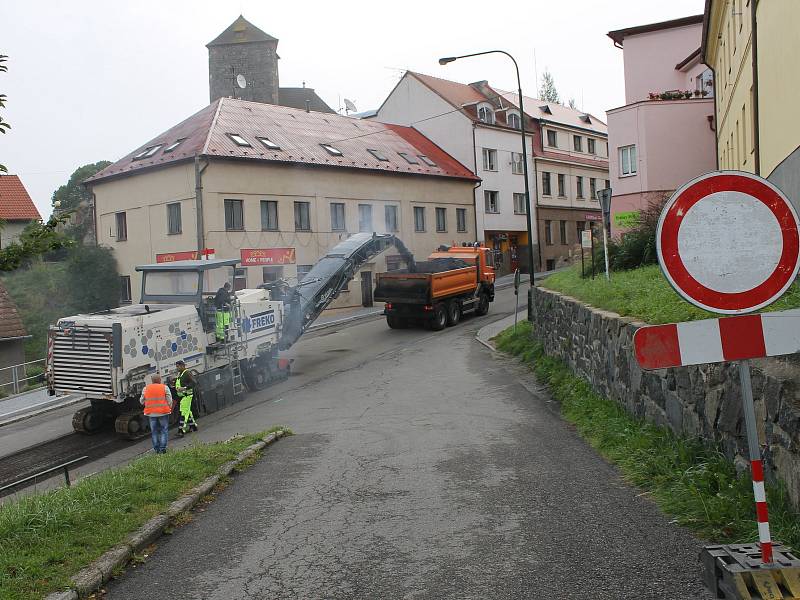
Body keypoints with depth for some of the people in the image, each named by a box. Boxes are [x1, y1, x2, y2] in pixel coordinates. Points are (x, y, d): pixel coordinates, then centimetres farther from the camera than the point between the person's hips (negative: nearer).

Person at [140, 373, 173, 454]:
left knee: (154, 431, 12)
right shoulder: (165, 388, -2)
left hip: (151, 413, 3)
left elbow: (142, 401, 10)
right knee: (164, 430, 6)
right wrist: (169, 408, 14)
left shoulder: (146, 388, 5)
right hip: (163, 412, -3)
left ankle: (157, 449, 12)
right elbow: (169, 400, -3)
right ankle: (162, 448, -1)